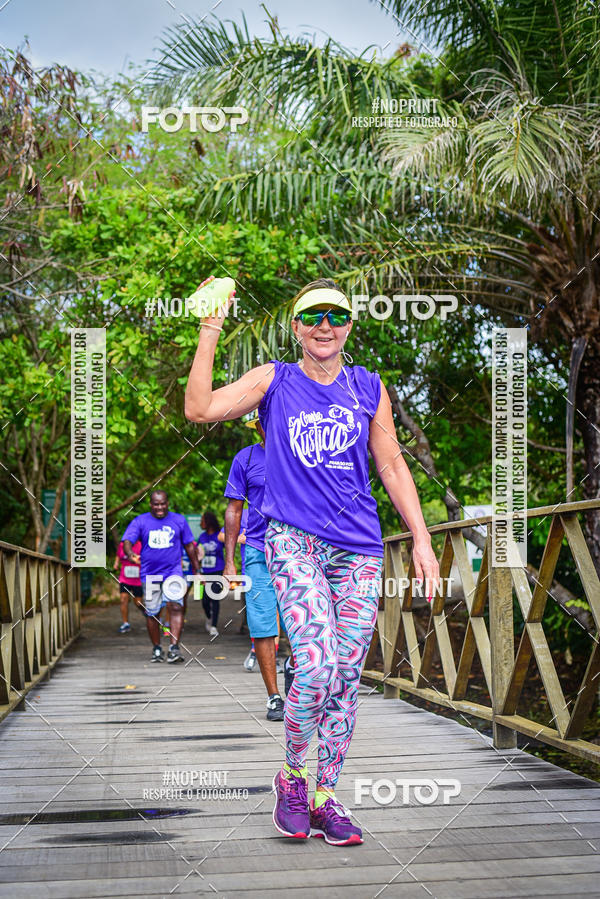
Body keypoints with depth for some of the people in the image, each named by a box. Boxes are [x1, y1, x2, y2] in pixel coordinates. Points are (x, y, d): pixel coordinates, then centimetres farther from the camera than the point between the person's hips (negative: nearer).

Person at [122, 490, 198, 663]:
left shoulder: (179, 520, 7)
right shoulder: (140, 521, 2)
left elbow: (189, 546, 13)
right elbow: (127, 540, -11)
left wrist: (196, 569, 13)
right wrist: (130, 553, -33)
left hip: (173, 572, 0)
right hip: (149, 574, 1)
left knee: (175, 606, -18)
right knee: (152, 613, 5)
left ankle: (174, 648, -20)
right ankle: (156, 649, 20)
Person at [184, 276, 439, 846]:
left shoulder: (369, 388, 12)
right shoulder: (274, 381, 5)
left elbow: (392, 466, 15)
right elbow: (199, 409, -7)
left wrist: (421, 539, 10)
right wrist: (210, 333, -12)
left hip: (358, 547, 3)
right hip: (293, 541, -3)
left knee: (345, 679, 1)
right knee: (317, 669, -18)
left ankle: (325, 799, 15)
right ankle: (292, 774, 8)